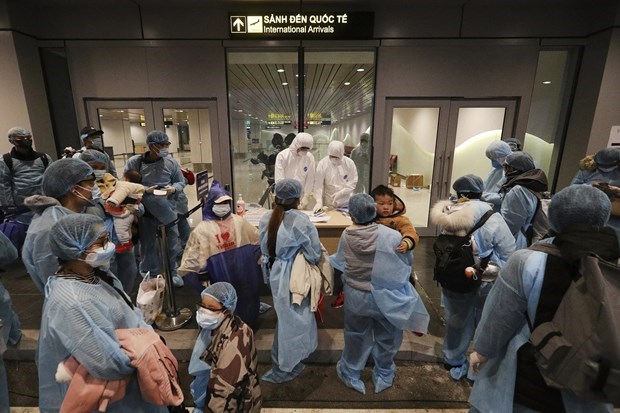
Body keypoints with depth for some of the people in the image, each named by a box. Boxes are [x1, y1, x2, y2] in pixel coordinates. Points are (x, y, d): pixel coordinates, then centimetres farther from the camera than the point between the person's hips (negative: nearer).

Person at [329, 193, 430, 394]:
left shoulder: (346, 235, -16)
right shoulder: (392, 236, -21)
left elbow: (339, 261, 3)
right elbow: (408, 261, -4)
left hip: (355, 296, 1)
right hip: (384, 298, -1)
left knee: (355, 336, 23)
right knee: (385, 338, 23)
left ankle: (351, 374, 43)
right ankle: (383, 377, 44)